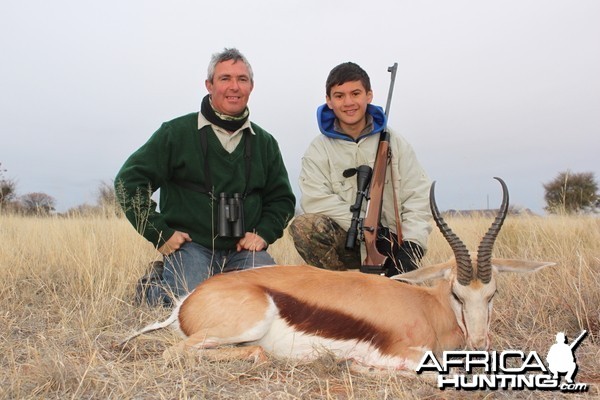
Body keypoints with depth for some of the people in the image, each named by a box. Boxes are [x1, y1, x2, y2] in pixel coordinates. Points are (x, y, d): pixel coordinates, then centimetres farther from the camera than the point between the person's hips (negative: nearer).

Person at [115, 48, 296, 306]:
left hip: (243, 249, 4)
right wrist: (159, 234, -7)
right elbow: (129, 180, -1)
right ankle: (153, 284, 6)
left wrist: (263, 233, 1)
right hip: (191, 246, -3)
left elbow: (282, 197, 20)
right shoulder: (176, 132, 0)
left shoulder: (264, 142, 13)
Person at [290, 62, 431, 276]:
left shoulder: (395, 143, 6)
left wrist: (411, 245, -16)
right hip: (346, 242, 0)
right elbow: (316, 200, -15)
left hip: (390, 244, 1)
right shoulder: (319, 149, 1)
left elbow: (417, 198, 0)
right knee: (303, 226, -30)